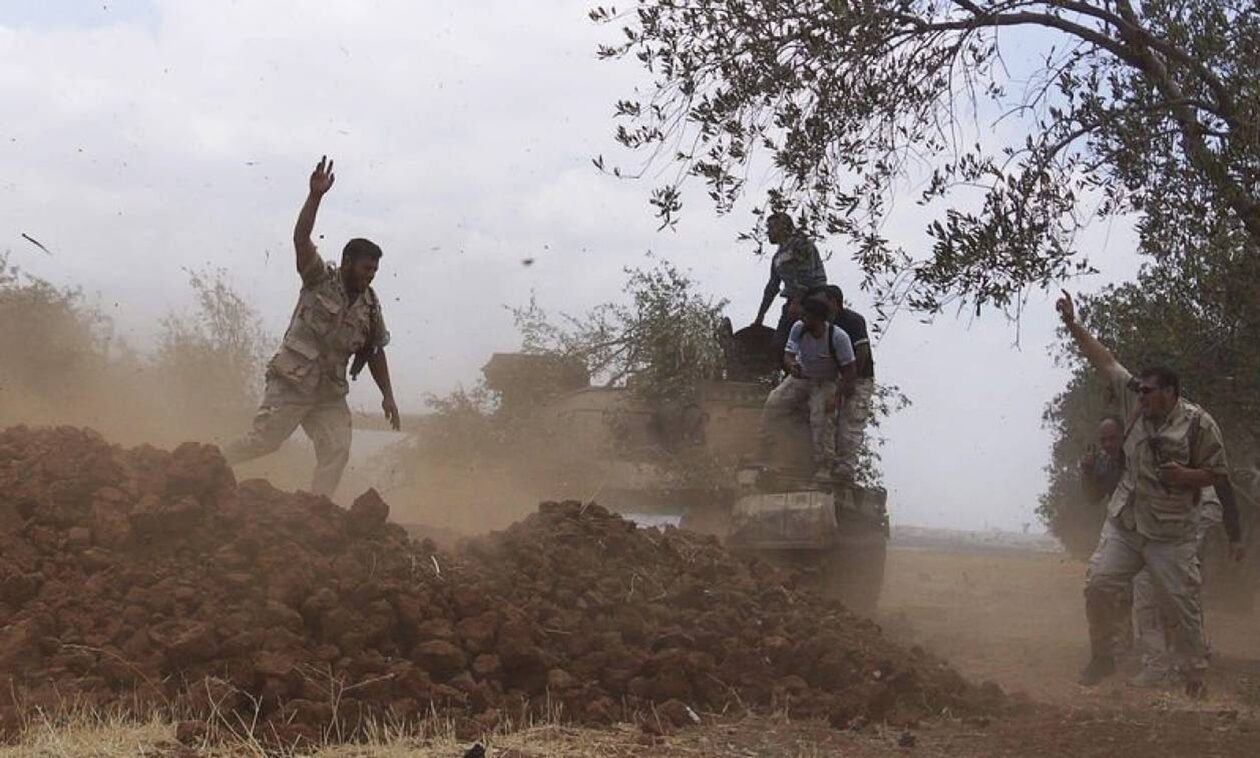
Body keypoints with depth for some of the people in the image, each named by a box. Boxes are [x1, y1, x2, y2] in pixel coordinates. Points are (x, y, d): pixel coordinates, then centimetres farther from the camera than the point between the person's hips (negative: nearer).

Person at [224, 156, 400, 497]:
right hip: (292, 383, -5)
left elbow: (375, 352, 14)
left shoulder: (369, 305, 6)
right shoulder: (321, 279, -7)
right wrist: (315, 196, -34)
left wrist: (387, 395, 6)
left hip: (330, 392, 5)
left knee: (337, 451, -5)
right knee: (263, 440, -3)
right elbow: (301, 239, -22)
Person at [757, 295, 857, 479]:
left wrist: (837, 396, -27)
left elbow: (848, 370, -17)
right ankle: (762, 456, -7)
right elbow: (788, 355, -13)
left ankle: (823, 469, -24)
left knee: (822, 416, -27)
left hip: (826, 383, -4)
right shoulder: (798, 328, -13)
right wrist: (790, 364, -39)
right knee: (772, 404, -14)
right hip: (799, 377, 4)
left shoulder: (838, 337, -23)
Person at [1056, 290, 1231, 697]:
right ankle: (1102, 658, 15)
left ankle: (1195, 673, 11)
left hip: (1172, 532, -5)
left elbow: (1219, 473, -2)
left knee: (1182, 603, -2)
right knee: (1099, 585, -2)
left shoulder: (1198, 423, -10)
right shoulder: (1136, 402, 3)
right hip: (1124, 521, 5)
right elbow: (1104, 361, 6)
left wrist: (1187, 476, -21)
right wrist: (1073, 325, 4)